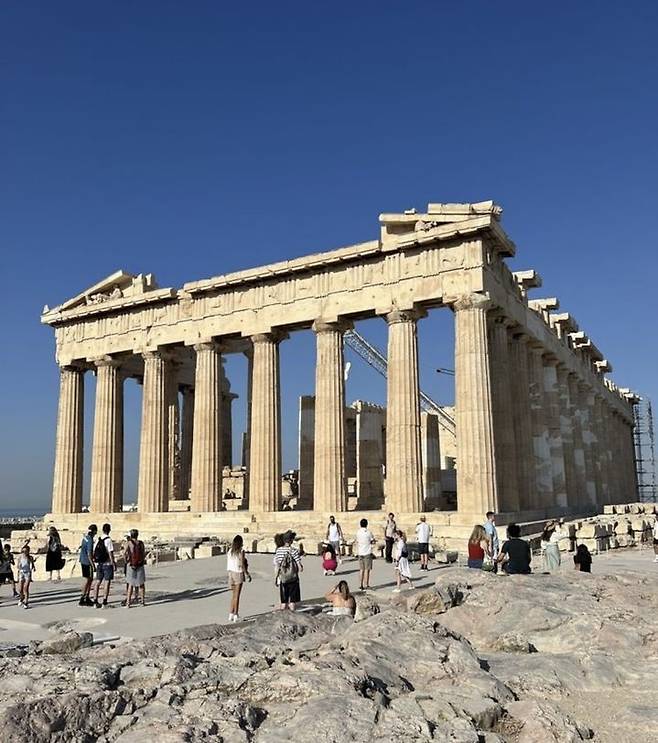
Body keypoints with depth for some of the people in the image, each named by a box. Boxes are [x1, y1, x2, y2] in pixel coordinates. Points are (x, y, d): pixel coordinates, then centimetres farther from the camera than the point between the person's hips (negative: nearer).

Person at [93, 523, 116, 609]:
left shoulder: (98, 540, 5)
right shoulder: (108, 540, -13)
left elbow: (94, 552, 8)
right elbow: (110, 553, -15)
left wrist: (95, 562, 18)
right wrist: (114, 564, -9)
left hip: (99, 564, 6)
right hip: (107, 564, -6)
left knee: (98, 582, 11)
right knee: (107, 583, 0)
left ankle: (95, 602, 14)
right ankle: (104, 602, 0)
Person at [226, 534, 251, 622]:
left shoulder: (229, 552, 4)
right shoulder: (241, 551, -12)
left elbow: (228, 565, 7)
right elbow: (243, 565, -13)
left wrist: (230, 575, 16)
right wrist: (247, 574, -3)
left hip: (231, 573, 5)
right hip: (239, 574, -5)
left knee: (233, 595, 15)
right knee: (237, 596, 1)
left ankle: (231, 614, 16)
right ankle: (236, 615, 4)